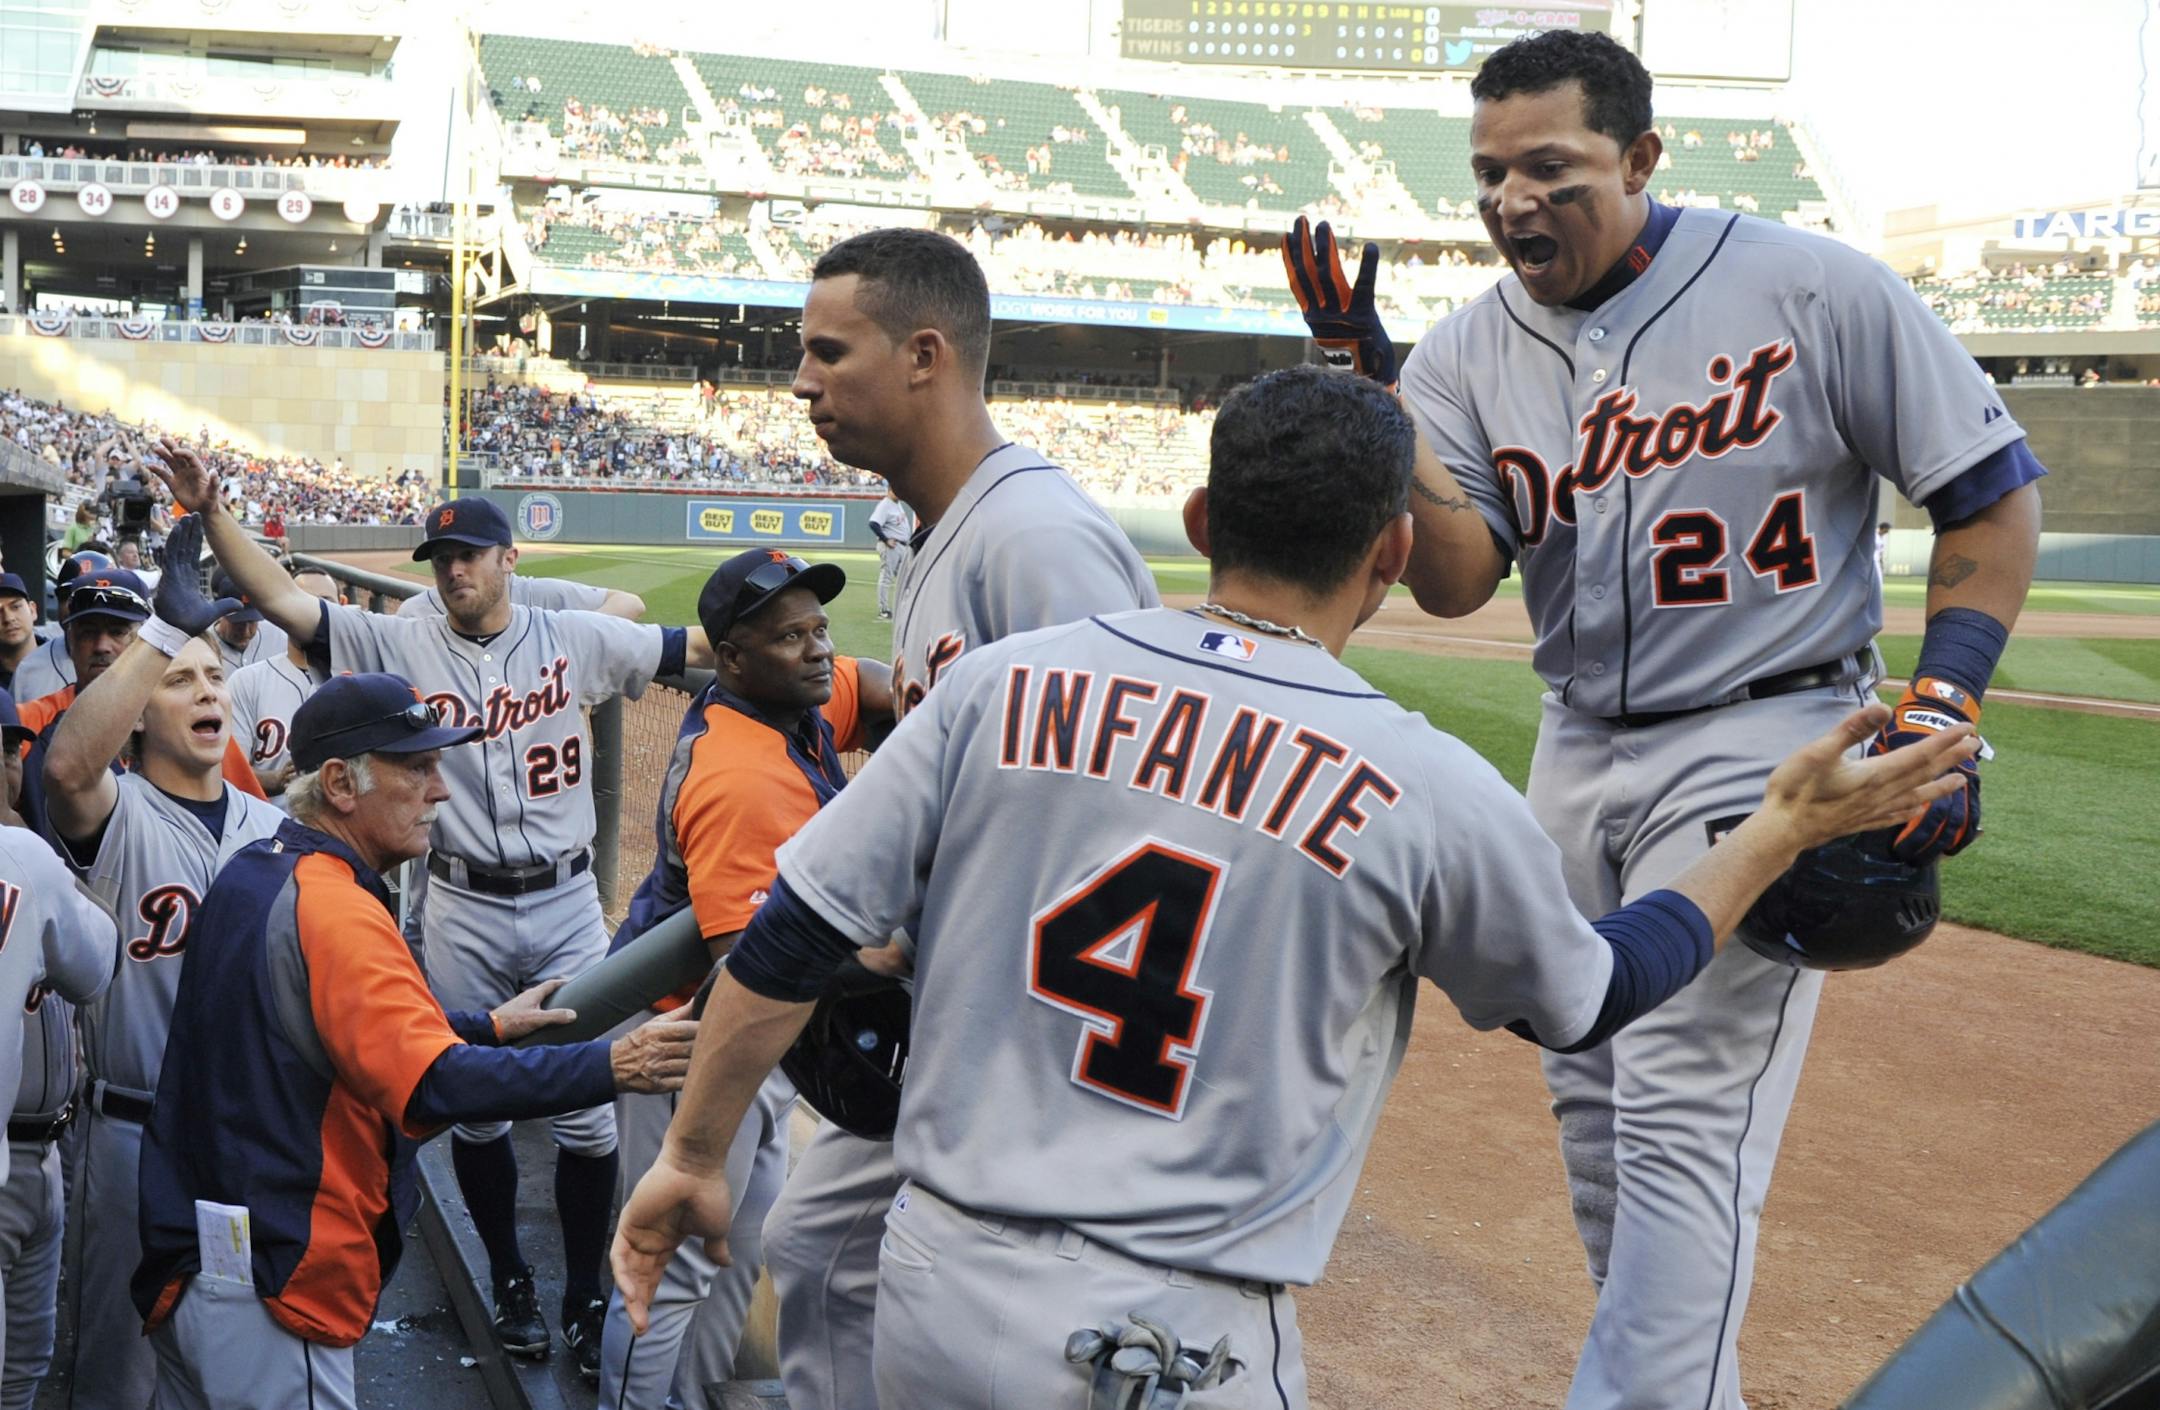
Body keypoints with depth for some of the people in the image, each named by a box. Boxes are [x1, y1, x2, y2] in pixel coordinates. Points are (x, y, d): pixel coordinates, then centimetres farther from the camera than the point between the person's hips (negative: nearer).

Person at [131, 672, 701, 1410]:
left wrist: (490, 1026, 13)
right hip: (267, 1289, -10)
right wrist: (610, 1068, -32)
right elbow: (433, 1086, -31)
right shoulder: (334, 909, -21)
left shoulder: (254, 873, 9)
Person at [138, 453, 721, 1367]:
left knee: (586, 1110, 2)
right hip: (463, 912, 1)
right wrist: (210, 511, -18)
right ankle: (511, 1284, 29)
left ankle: (588, 1294, 18)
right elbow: (282, 600, -7)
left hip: (565, 903, -1)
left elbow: (696, 647, -2)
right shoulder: (401, 647, -1)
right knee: (476, 1107, 11)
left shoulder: (574, 639, -1)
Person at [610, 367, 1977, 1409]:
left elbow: (791, 941, 0)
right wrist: (1787, 828, 19)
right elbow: (1585, 995, 9)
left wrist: (694, 1157, 14)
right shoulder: (1433, 792, -10)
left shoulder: (1005, 682, -3)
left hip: (928, 1294, 4)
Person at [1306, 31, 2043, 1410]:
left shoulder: (1812, 288, -11)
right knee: (1591, 1098, 15)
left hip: (1761, 741, -6)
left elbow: (1993, 490, -7)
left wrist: (1938, 713, -16)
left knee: (1684, 1112, -12)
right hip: (1578, 752, 6)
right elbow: (1454, 580, -11)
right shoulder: (1472, 350, 1)